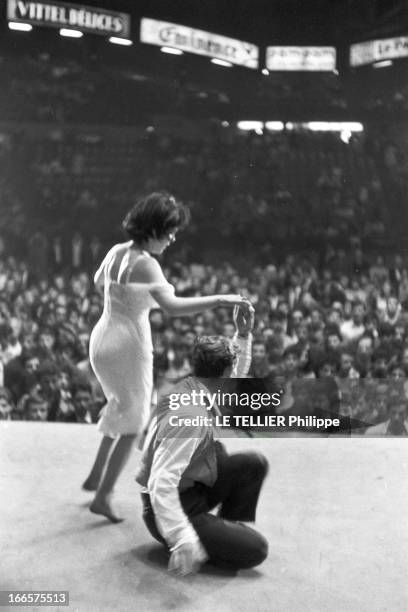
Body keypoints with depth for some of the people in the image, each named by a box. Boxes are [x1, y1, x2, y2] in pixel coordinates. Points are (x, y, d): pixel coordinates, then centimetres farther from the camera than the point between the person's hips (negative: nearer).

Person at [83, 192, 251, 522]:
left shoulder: (116, 251, 3)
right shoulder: (146, 264, -22)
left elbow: (98, 279, 25)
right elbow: (173, 306, -36)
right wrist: (221, 299, -34)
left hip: (102, 339, 9)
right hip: (128, 346, -9)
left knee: (124, 411, 30)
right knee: (132, 425, 9)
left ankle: (96, 476, 38)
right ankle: (103, 496, 13)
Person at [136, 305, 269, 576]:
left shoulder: (190, 388, -2)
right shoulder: (190, 417, -31)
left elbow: (236, 379, 19)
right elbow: (161, 482, -39)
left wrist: (244, 334, 8)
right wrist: (182, 540, -46)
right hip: (173, 506, -9)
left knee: (255, 463, 4)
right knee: (255, 550, -15)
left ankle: (231, 527, 14)